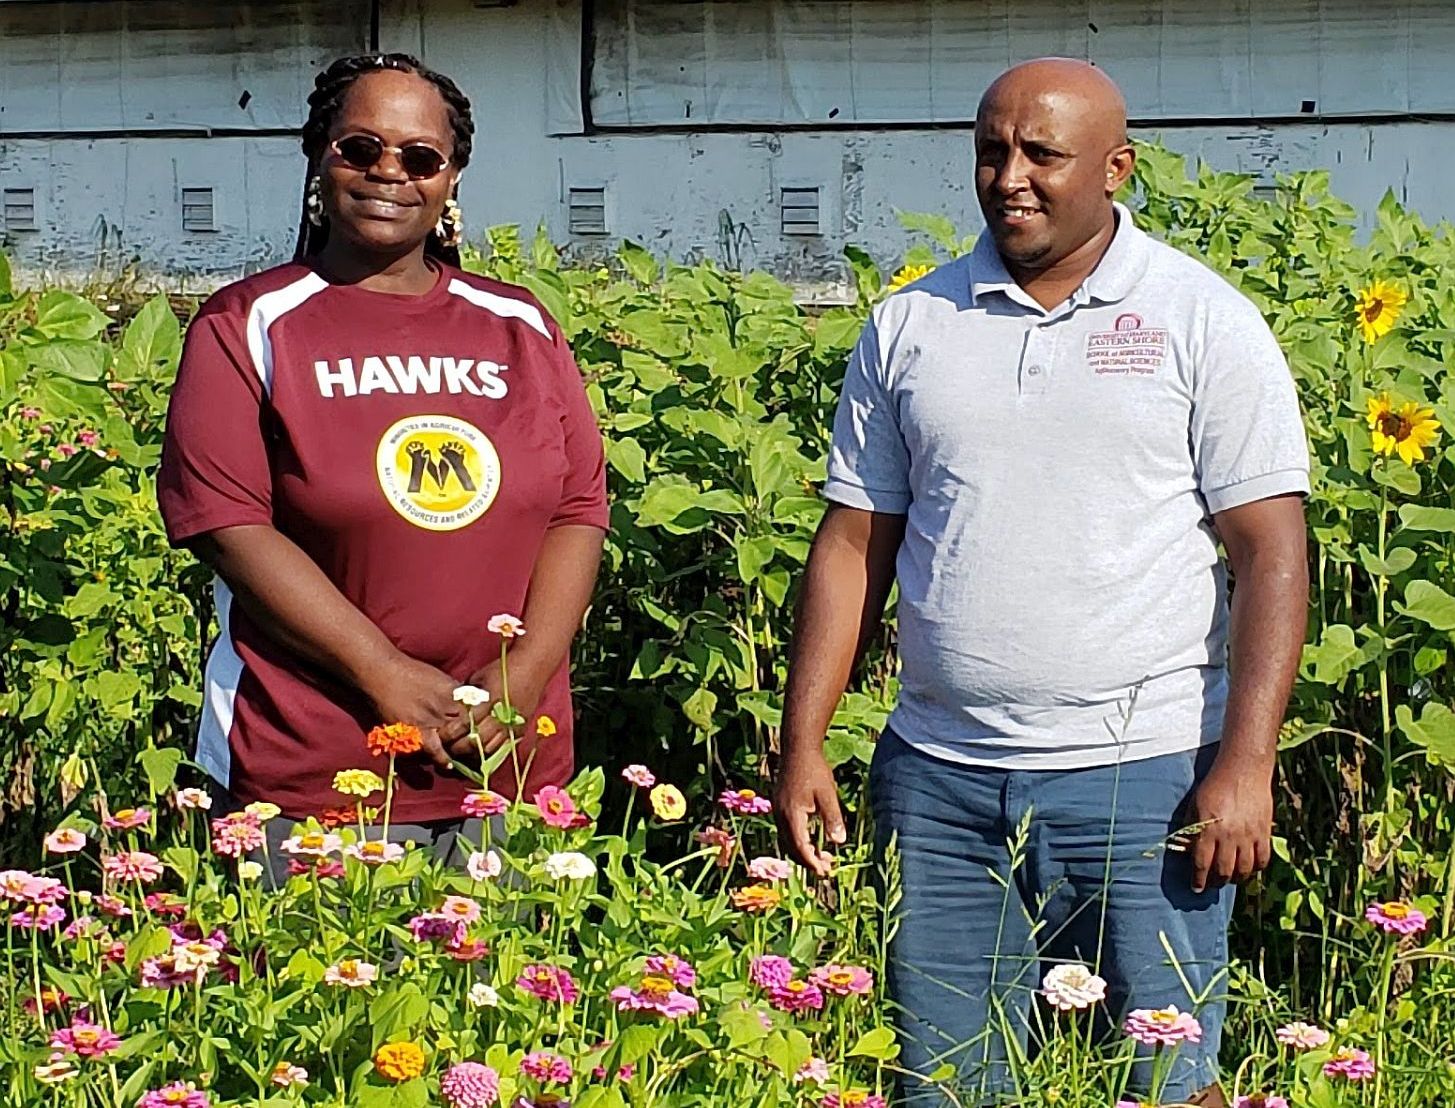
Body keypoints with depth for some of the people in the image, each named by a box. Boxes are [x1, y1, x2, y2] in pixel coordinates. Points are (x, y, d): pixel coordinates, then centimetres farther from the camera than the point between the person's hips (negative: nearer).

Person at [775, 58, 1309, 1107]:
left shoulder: (1204, 320, 1)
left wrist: (1246, 763, -12)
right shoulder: (911, 325, 9)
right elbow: (854, 544, 13)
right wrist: (803, 745, 6)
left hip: (1145, 780, -3)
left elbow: (1270, 549, -3)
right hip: (938, 782, 3)